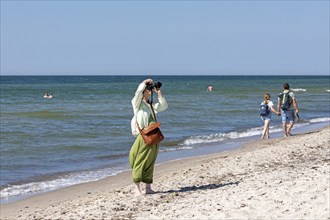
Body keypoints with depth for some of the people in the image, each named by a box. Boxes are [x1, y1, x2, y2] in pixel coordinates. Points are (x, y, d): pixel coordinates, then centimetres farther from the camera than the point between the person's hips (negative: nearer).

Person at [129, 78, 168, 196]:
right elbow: (139, 91, -18)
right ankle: (137, 188, -1)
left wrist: (159, 93, 14)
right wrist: (146, 82, -6)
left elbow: (164, 106, 18)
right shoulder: (138, 103, -1)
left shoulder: (151, 105, 19)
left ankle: (148, 188, 14)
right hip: (143, 136, -6)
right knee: (140, 162, -5)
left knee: (150, 163, 9)